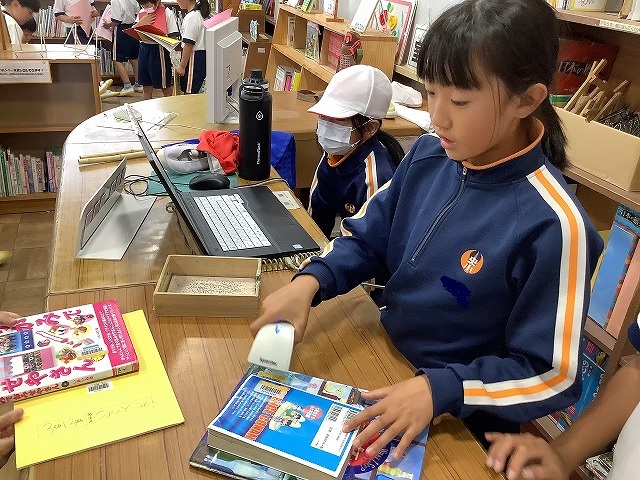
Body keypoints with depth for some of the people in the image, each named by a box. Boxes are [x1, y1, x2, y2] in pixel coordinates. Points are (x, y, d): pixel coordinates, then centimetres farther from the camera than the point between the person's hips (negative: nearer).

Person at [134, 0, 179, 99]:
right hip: (144, 49, 5)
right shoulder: (142, 13, 9)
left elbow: (173, 37, -11)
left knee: (165, 86, 5)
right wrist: (141, 22, -6)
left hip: (159, 51, -5)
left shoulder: (167, 13, -8)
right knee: (146, 86, 12)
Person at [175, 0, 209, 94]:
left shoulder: (191, 17, -19)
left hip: (195, 57, -10)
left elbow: (189, 44, -21)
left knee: (189, 92, -3)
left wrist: (181, 66, -16)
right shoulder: (200, 13, 10)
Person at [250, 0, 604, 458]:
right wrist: (310, 281, -15)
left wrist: (439, 389, -30)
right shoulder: (429, 155, -8)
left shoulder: (552, 223, -26)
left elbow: (551, 374, -19)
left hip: (460, 420, -5)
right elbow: (367, 237, 2)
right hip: (387, 360, 5)